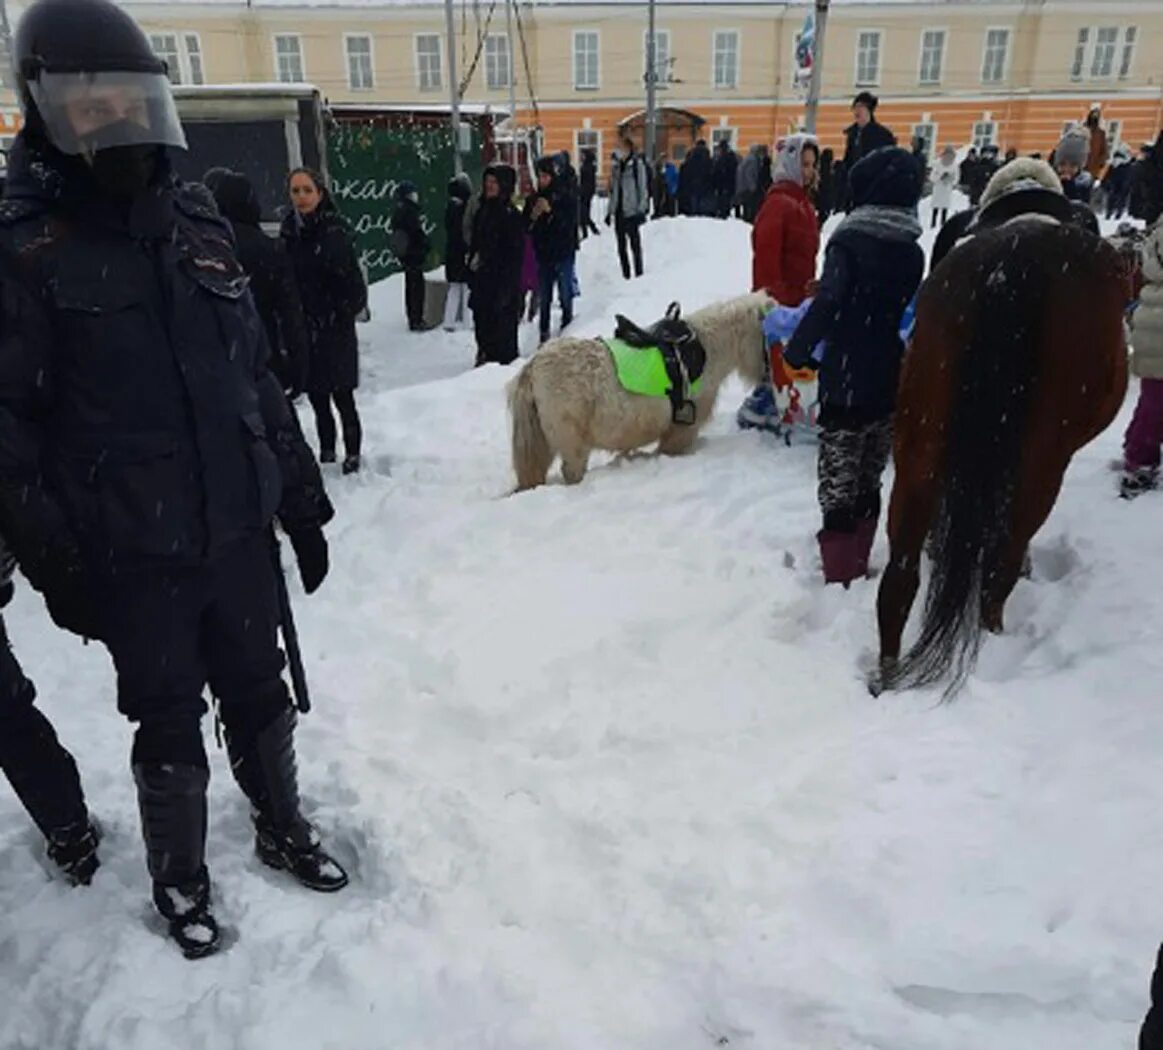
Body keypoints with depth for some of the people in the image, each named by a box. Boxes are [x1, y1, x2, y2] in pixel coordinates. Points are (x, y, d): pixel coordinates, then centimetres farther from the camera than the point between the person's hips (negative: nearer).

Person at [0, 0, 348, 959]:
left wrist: (301, 496, 10)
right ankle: (179, 875, 36)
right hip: (132, 554, -4)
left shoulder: (198, 222, 7)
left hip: (240, 529, 4)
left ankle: (282, 828, 41)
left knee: (260, 696, 17)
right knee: (169, 724, 12)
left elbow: (258, 375, 10)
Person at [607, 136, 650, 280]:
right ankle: (625, 274, 16)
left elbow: (643, 188, -7)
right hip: (619, 211, 6)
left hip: (632, 211, -6)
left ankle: (639, 273, 6)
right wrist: (610, 211, 15)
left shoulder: (637, 164, -4)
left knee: (635, 244, -2)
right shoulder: (617, 167, 14)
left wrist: (641, 209, -14)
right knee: (621, 245, 8)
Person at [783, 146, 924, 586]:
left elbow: (827, 303, -23)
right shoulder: (912, 252, 8)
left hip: (847, 379, -7)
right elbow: (908, 309, 11)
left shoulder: (850, 241, -13)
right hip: (891, 378, 7)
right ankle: (858, 564, 27)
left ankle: (841, 573, 2)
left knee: (838, 485, -1)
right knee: (868, 482, 17)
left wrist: (797, 350, -13)